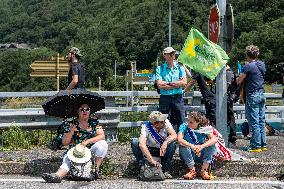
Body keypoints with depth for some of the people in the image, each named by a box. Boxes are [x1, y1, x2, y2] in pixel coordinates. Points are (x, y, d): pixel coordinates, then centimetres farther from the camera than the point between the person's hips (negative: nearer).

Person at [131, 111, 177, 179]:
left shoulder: (166, 122, -20)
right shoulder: (146, 127, -28)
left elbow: (174, 135, -27)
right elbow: (142, 144, -41)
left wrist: (165, 142, -47)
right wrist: (152, 160, -48)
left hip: (162, 150, 2)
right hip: (148, 150, -2)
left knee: (172, 143, -30)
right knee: (134, 142, -28)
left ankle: (165, 170, -16)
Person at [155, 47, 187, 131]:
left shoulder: (180, 67, 9)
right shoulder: (160, 69, 2)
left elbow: (184, 82, -4)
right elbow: (159, 85, -10)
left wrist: (167, 83, -10)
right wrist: (176, 84, -8)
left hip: (178, 98, 2)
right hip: (165, 98, -2)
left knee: (179, 121, 4)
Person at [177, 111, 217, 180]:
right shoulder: (184, 126, -14)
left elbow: (214, 139, -27)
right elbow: (179, 139, -30)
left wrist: (201, 146, -43)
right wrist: (192, 146, -46)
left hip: (201, 154, 1)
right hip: (188, 155, -1)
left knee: (211, 145, -24)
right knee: (183, 146, -31)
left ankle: (204, 171, -17)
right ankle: (192, 170, -15)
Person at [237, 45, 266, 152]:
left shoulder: (248, 66, -13)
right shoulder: (262, 65, 9)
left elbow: (238, 81, -8)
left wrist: (240, 76, 13)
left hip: (252, 96, -8)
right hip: (261, 95, 8)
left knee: (254, 122, -3)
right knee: (261, 122, 11)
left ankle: (256, 146, 0)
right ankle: (263, 144, 15)